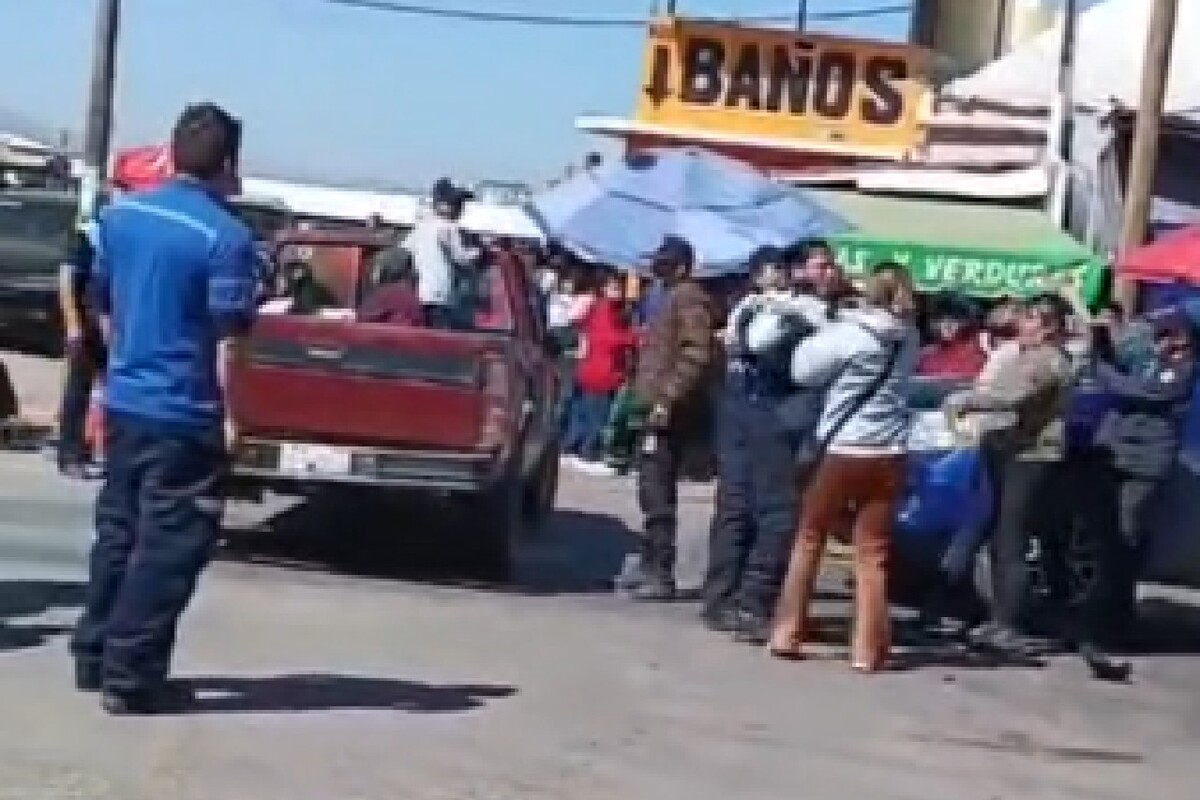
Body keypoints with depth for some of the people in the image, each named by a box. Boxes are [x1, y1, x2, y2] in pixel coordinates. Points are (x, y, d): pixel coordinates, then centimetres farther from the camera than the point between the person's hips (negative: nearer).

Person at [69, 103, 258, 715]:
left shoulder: (119, 215, 4)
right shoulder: (226, 237, -16)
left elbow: (103, 306, 14)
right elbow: (227, 339, -18)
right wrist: (230, 415, -10)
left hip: (123, 401, 7)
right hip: (185, 414, -7)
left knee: (117, 530, 18)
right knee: (168, 546, 0)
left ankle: (94, 655, 25)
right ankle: (129, 677, 1)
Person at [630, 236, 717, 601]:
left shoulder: (689, 298, -12)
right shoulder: (673, 297, 20)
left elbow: (696, 355, -23)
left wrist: (668, 400, -25)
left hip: (669, 410, -11)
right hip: (659, 408, 11)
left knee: (658, 493, -10)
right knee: (653, 491, 15)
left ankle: (661, 574, -7)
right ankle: (651, 565, 23)